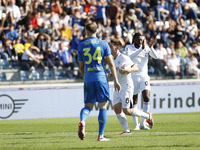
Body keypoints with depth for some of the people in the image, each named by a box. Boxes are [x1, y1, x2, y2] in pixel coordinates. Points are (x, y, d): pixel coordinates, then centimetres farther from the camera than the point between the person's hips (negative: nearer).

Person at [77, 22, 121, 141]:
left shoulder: (81, 46, 7)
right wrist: (116, 81, 1)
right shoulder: (103, 44, 2)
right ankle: (101, 135, 1)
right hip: (101, 77, -2)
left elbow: (81, 67, 12)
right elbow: (111, 63, -2)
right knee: (103, 106, 5)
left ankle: (82, 121, -23)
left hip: (88, 79, 2)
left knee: (88, 106, 10)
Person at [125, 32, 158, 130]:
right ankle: (136, 125, 13)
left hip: (144, 76, 1)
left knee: (146, 97, -17)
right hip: (133, 77, -1)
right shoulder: (129, 48, -2)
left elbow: (155, 56, -9)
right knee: (134, 101, 2)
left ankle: (143, 123, -12)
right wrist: (141, 49, -32)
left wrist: (151, 47, -26)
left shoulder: (146, 48, 5)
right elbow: (130, 57, -23)